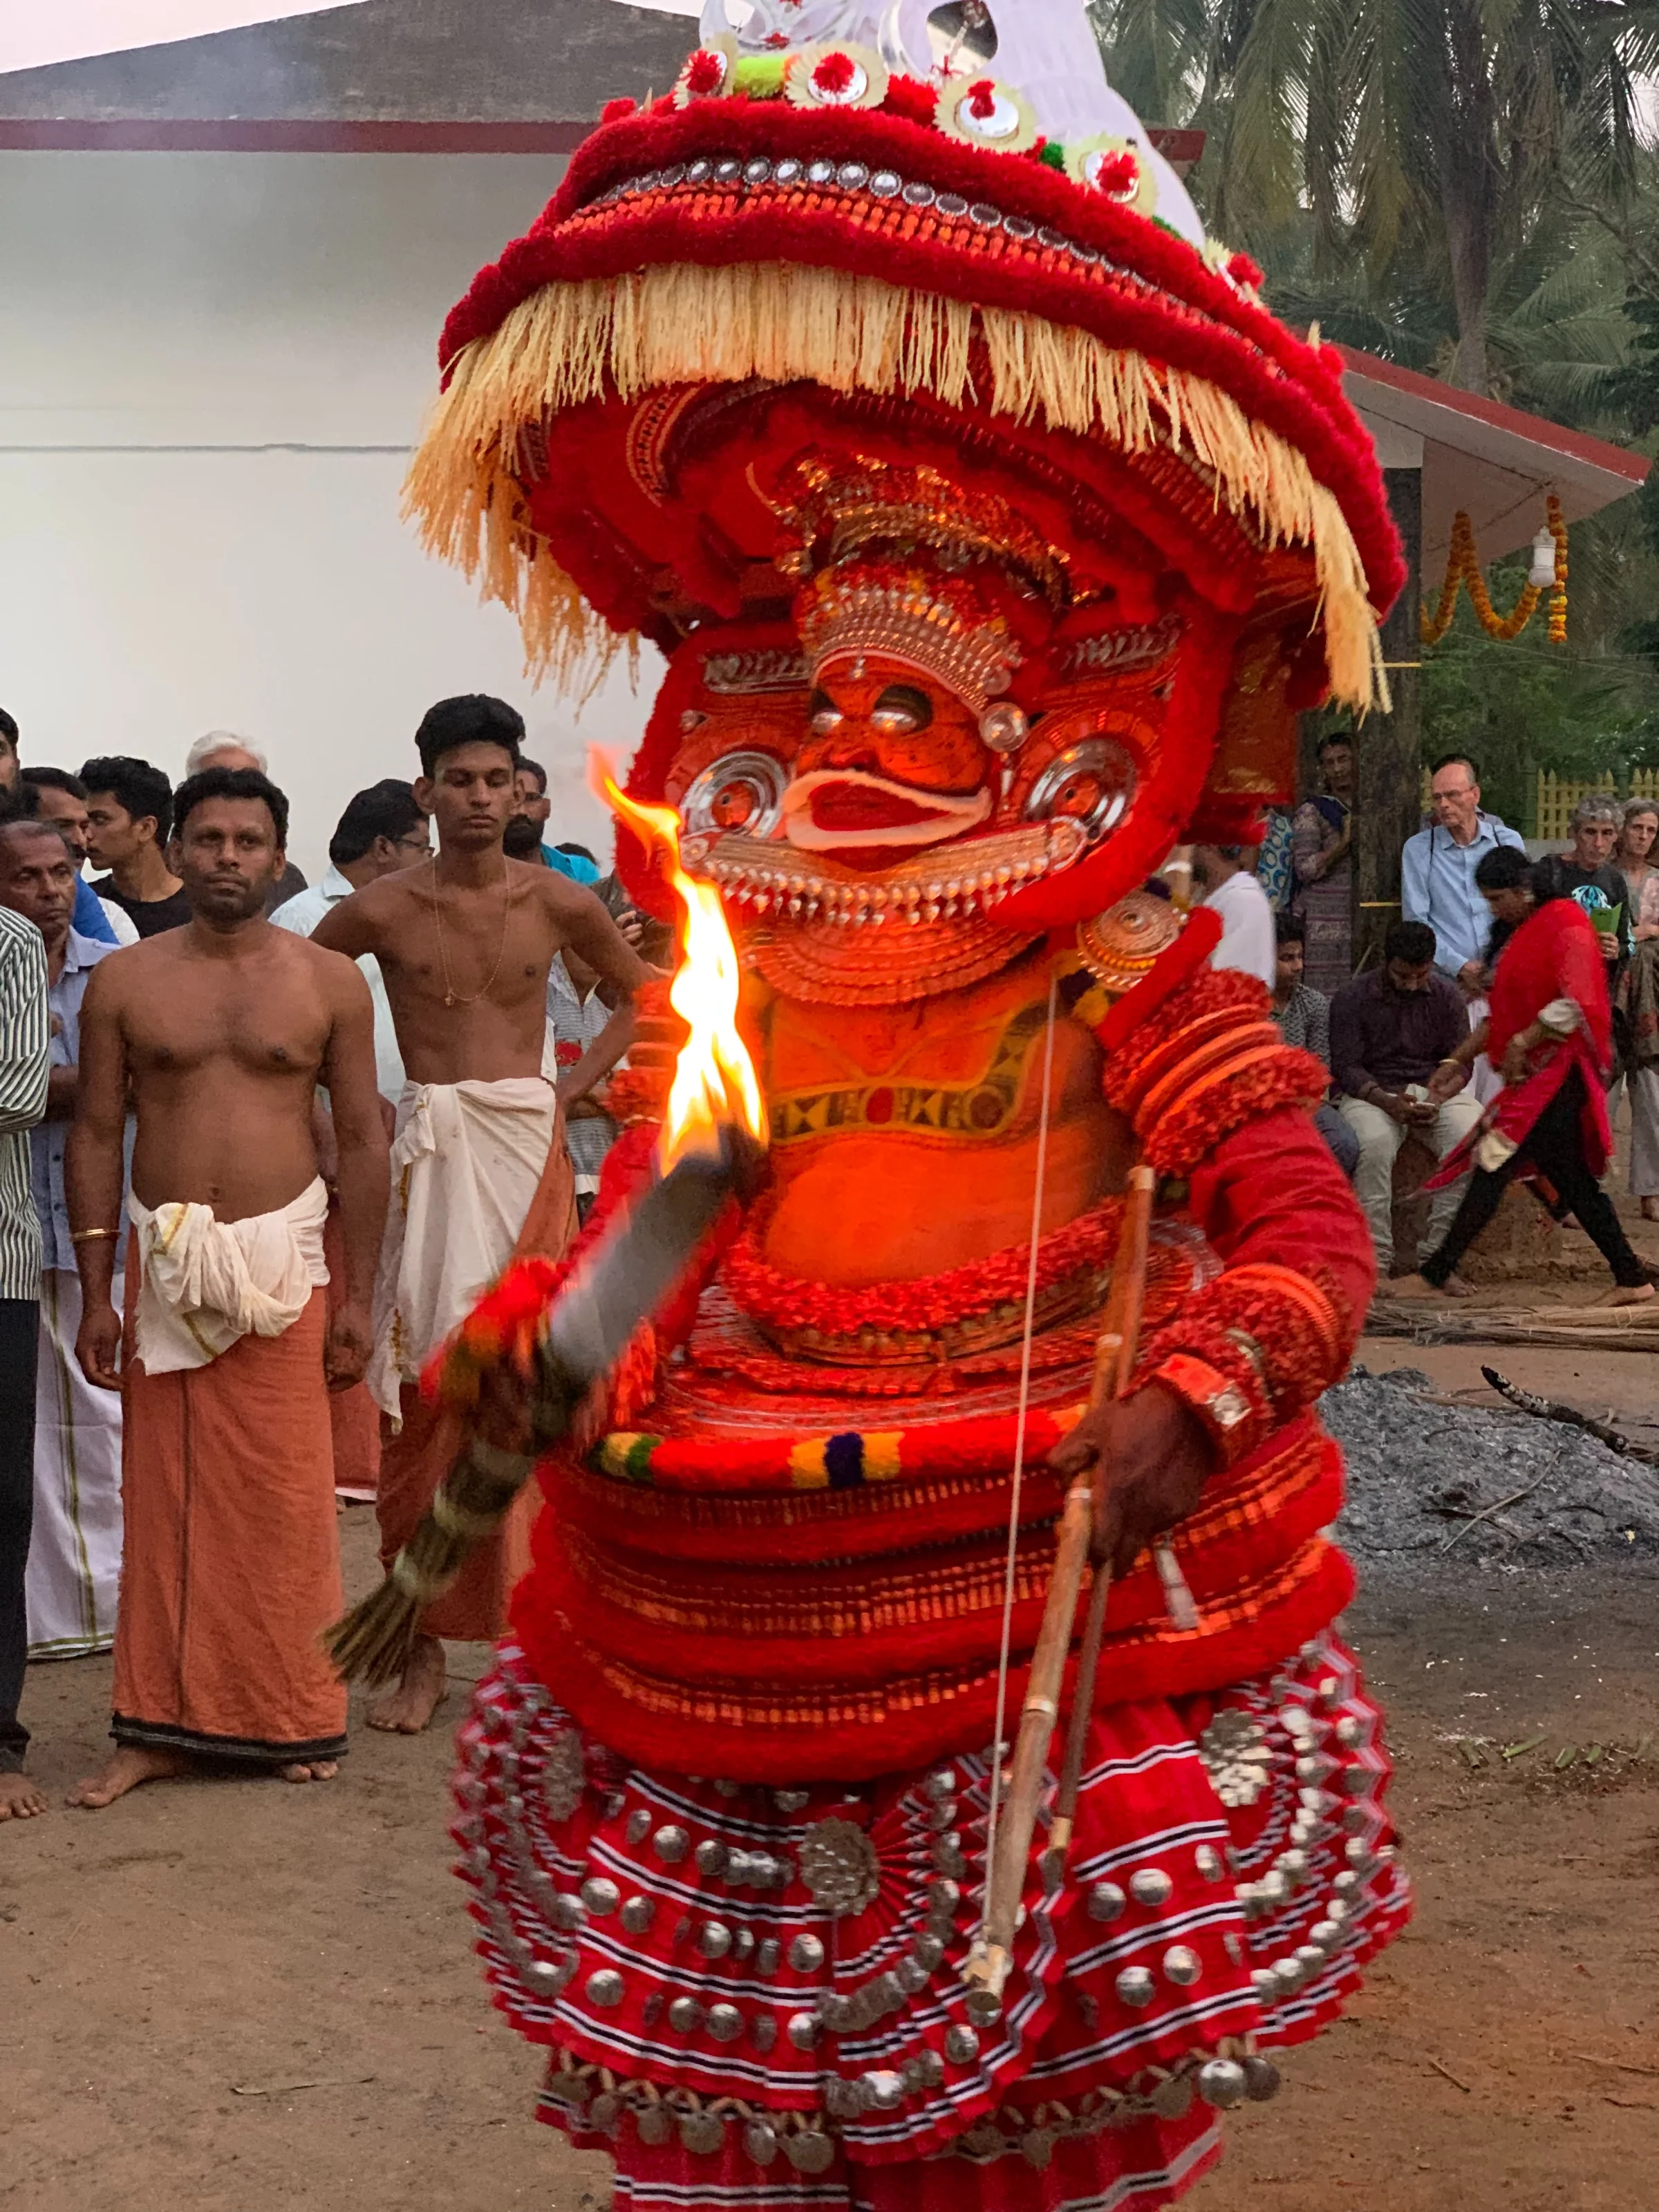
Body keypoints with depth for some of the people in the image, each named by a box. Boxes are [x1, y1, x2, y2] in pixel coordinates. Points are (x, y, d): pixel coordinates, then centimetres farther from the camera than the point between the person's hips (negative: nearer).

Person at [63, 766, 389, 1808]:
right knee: (164, 1499, 4)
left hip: (281, 1262, -1)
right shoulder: (124, 982, 5)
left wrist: (358, 1299, -1)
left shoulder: (329, 981, 3)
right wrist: (97, 1296, 1)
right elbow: (96, 1137, 6)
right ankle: (160, 1728, 13)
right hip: (161, 1261, 1)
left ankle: (290, 1720, 13)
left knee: (285, 1501, 0)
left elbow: (364, 1140, 4)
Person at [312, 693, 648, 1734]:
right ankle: (426, 1650, 4)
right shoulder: (383, 909, 0)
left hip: (529, 1147, 1)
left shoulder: (558, 903, 3)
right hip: (429, 1150, -1)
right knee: (424, 1387, -3)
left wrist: (576, 1086, 6)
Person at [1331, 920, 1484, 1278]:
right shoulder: (1352, 998, -2)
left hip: (1435, 1090, 3)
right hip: (1372, 1092, -3)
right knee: (1375, 1143, -37)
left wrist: (1438, 1099, -17)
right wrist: (1386, 1100, -23)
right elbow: (1345, 1066, -6)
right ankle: (1375, 1260, -34)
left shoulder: (1447, 996, 7)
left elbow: (1460, 1061, 4)